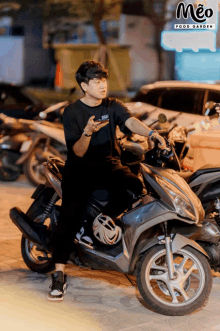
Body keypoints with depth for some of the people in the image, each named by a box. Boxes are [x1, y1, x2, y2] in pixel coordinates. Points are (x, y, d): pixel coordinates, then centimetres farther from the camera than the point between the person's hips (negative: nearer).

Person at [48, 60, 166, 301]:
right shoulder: (72, 112, -4)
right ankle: (59, 275, -16)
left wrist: (152, 133, -36)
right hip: (80, 167, -3)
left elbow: (131, 122, -15)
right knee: (70, 216, -19)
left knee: (134, 185, -28)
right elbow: (78, 152, -10)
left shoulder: (113, 106, 5)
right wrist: (87, 132, -31)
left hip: (108, 163, 3)